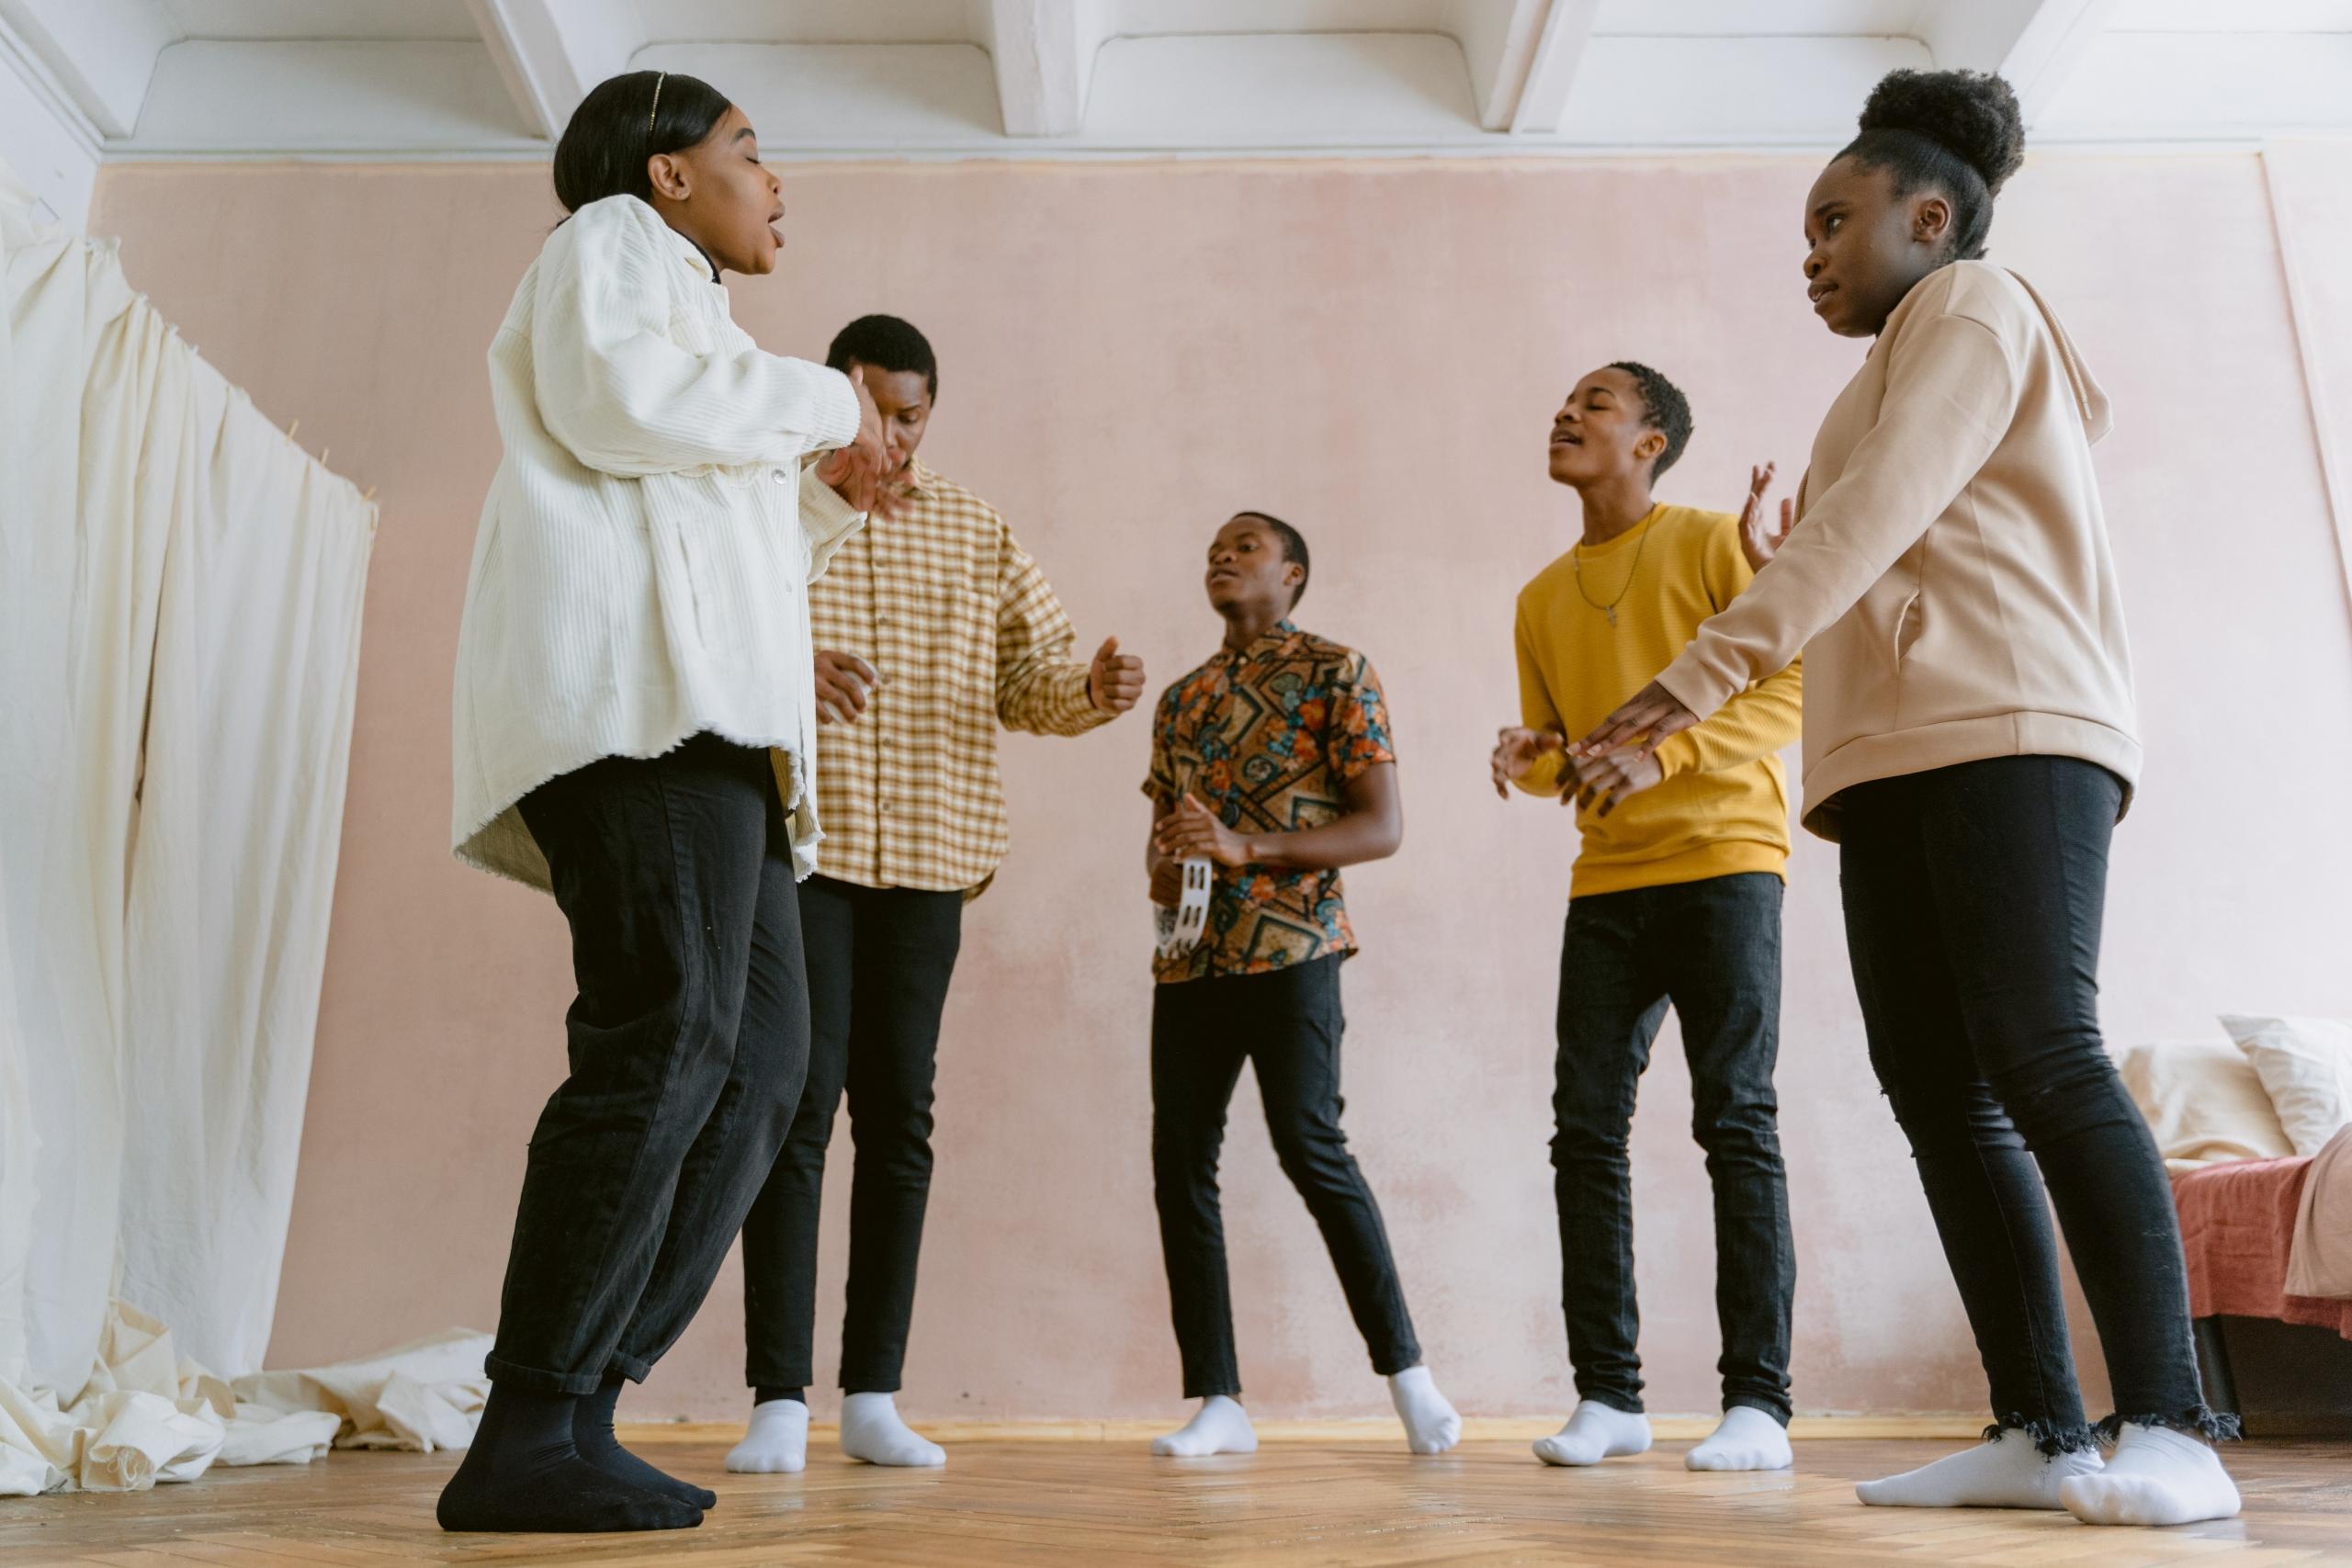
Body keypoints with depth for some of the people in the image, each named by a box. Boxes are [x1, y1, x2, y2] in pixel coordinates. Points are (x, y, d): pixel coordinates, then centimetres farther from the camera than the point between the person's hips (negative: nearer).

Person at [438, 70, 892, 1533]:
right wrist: (817, 399, 1)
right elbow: (617, 401, -11)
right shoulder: (614, 241, 12)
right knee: (670, 1038, -21)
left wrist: (825, 496, 28)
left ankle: (580, 1410, -2)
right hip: (638, 678, -10)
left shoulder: (685, 307, 38)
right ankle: (523, 1439, -17)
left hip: (710, 711, 10)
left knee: (762, 1053, -1)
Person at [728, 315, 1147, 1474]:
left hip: (929, 856, 3)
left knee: (898, 1114, 4)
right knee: (798, 1099, -7)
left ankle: (872, 1397, 12)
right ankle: (778, 1400, 0)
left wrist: (1093, 693, -12)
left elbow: (1033, 676, 11)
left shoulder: (975, 532, 15)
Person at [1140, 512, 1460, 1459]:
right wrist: (1162, 865, 0)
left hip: (1290, 944, -6)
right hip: (1188, 956, 6)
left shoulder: (1337, 673, 3)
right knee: (1180, 1162, 0)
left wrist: (1247, 849, -17)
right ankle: (1217, 1401, 8)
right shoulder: (1180, 698, 21)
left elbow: (1384, 827, -6)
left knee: (1309, 1147, -13)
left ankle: (1405, 1369, 4)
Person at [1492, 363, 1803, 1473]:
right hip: (1606, 882, 5)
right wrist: (1529, 760, -1)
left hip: (1723, 860, -5)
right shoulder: (1542, 599, 19)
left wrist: (1661, 756, -20)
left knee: (1735, 1120, -7)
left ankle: (1758, 1401, -2)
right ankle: (1608, 1394, 5)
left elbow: (1790, 687, -6)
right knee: (1586, 1127, -2)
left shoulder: (1714, 544, 3)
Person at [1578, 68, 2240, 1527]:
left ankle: (2170, 1428, -14)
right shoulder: (1910, 361, 33)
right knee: (1939, 1090, -2)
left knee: (2040, 1056, -17)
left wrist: (1705, 668, -17)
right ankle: (2041, 1431, -2)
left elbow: (1873, 516, -10)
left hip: (2007, 733, -8)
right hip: (1903, 757, 8)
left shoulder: (1974, 304, 6)